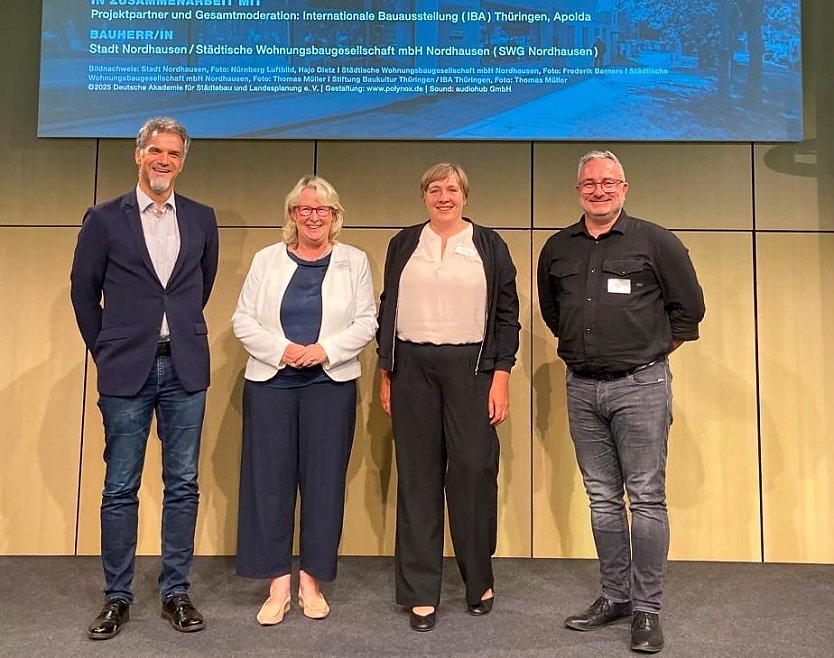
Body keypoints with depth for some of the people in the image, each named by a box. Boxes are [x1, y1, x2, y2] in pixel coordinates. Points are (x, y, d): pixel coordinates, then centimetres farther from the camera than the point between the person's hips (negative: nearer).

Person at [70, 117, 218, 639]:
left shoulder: (202, 219, 8)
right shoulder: (105, 219, 2)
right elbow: (84, 291, 8)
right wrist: (105, 350, 8)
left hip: (185, 368, 2)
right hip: (127, 371, -1)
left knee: (183, 485, 6)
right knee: (121, 489, 5)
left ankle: (176, 593, 19)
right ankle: (117, 598, 18)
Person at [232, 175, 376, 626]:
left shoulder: (354, 261, 7)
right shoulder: (266, 260, 8)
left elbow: (366, 322, 2)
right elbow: (243, 320, 4)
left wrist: (326, 350, -12)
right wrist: (281, 349, -11)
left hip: (331, 384, 0)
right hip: (270, 382, 1)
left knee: (323, 479, 2)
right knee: (270, 478, 0)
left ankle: (311, 580, 15)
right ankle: (278, 582, 11)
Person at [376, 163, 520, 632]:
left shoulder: (490, 246, 6)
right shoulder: (404, 244, 12)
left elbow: (507, 314, 4)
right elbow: (388, 310, 13)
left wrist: (501, 376, -5)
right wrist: (387, 374, 8)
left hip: (471, 367, -1)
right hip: (413, 368, 2)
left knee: (474, 473, -2)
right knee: (418, 477, 3)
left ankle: (480, 581, 19)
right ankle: (421, 592, 12)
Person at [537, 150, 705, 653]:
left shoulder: (655, 242, -2)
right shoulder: (557, 249, 10)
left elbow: (689, 306, 4)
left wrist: (655, 349, 6)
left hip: (640, 385, -4)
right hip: (582, 387, 4)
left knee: (647, 499, 0)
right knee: (603, 499, 12)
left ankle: (647, 608, 11)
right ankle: (615, 596, 25)